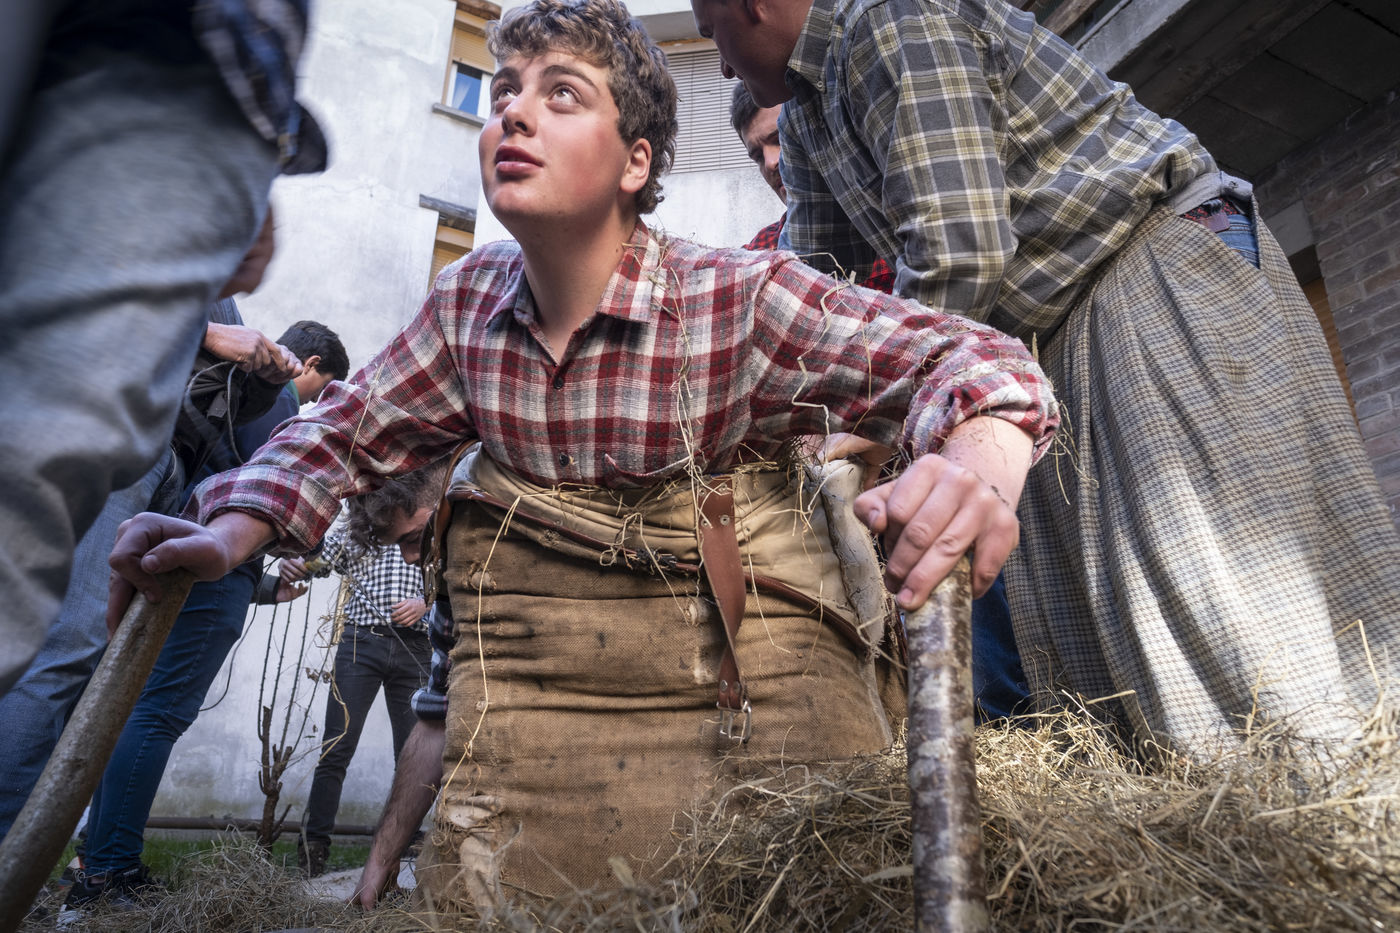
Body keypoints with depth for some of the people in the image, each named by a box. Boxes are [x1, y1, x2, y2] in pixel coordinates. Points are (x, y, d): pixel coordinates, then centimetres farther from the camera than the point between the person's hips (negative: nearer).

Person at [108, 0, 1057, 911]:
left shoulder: (744, 300, -18)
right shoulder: (470, 303, -3)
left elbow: (961, 355, -23)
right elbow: (346, 432, 8)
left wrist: (979, 461, -46)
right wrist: (232, 531, -9)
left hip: (754, 648, -2)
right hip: (537, 651, 3)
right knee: (486, 891, 3)